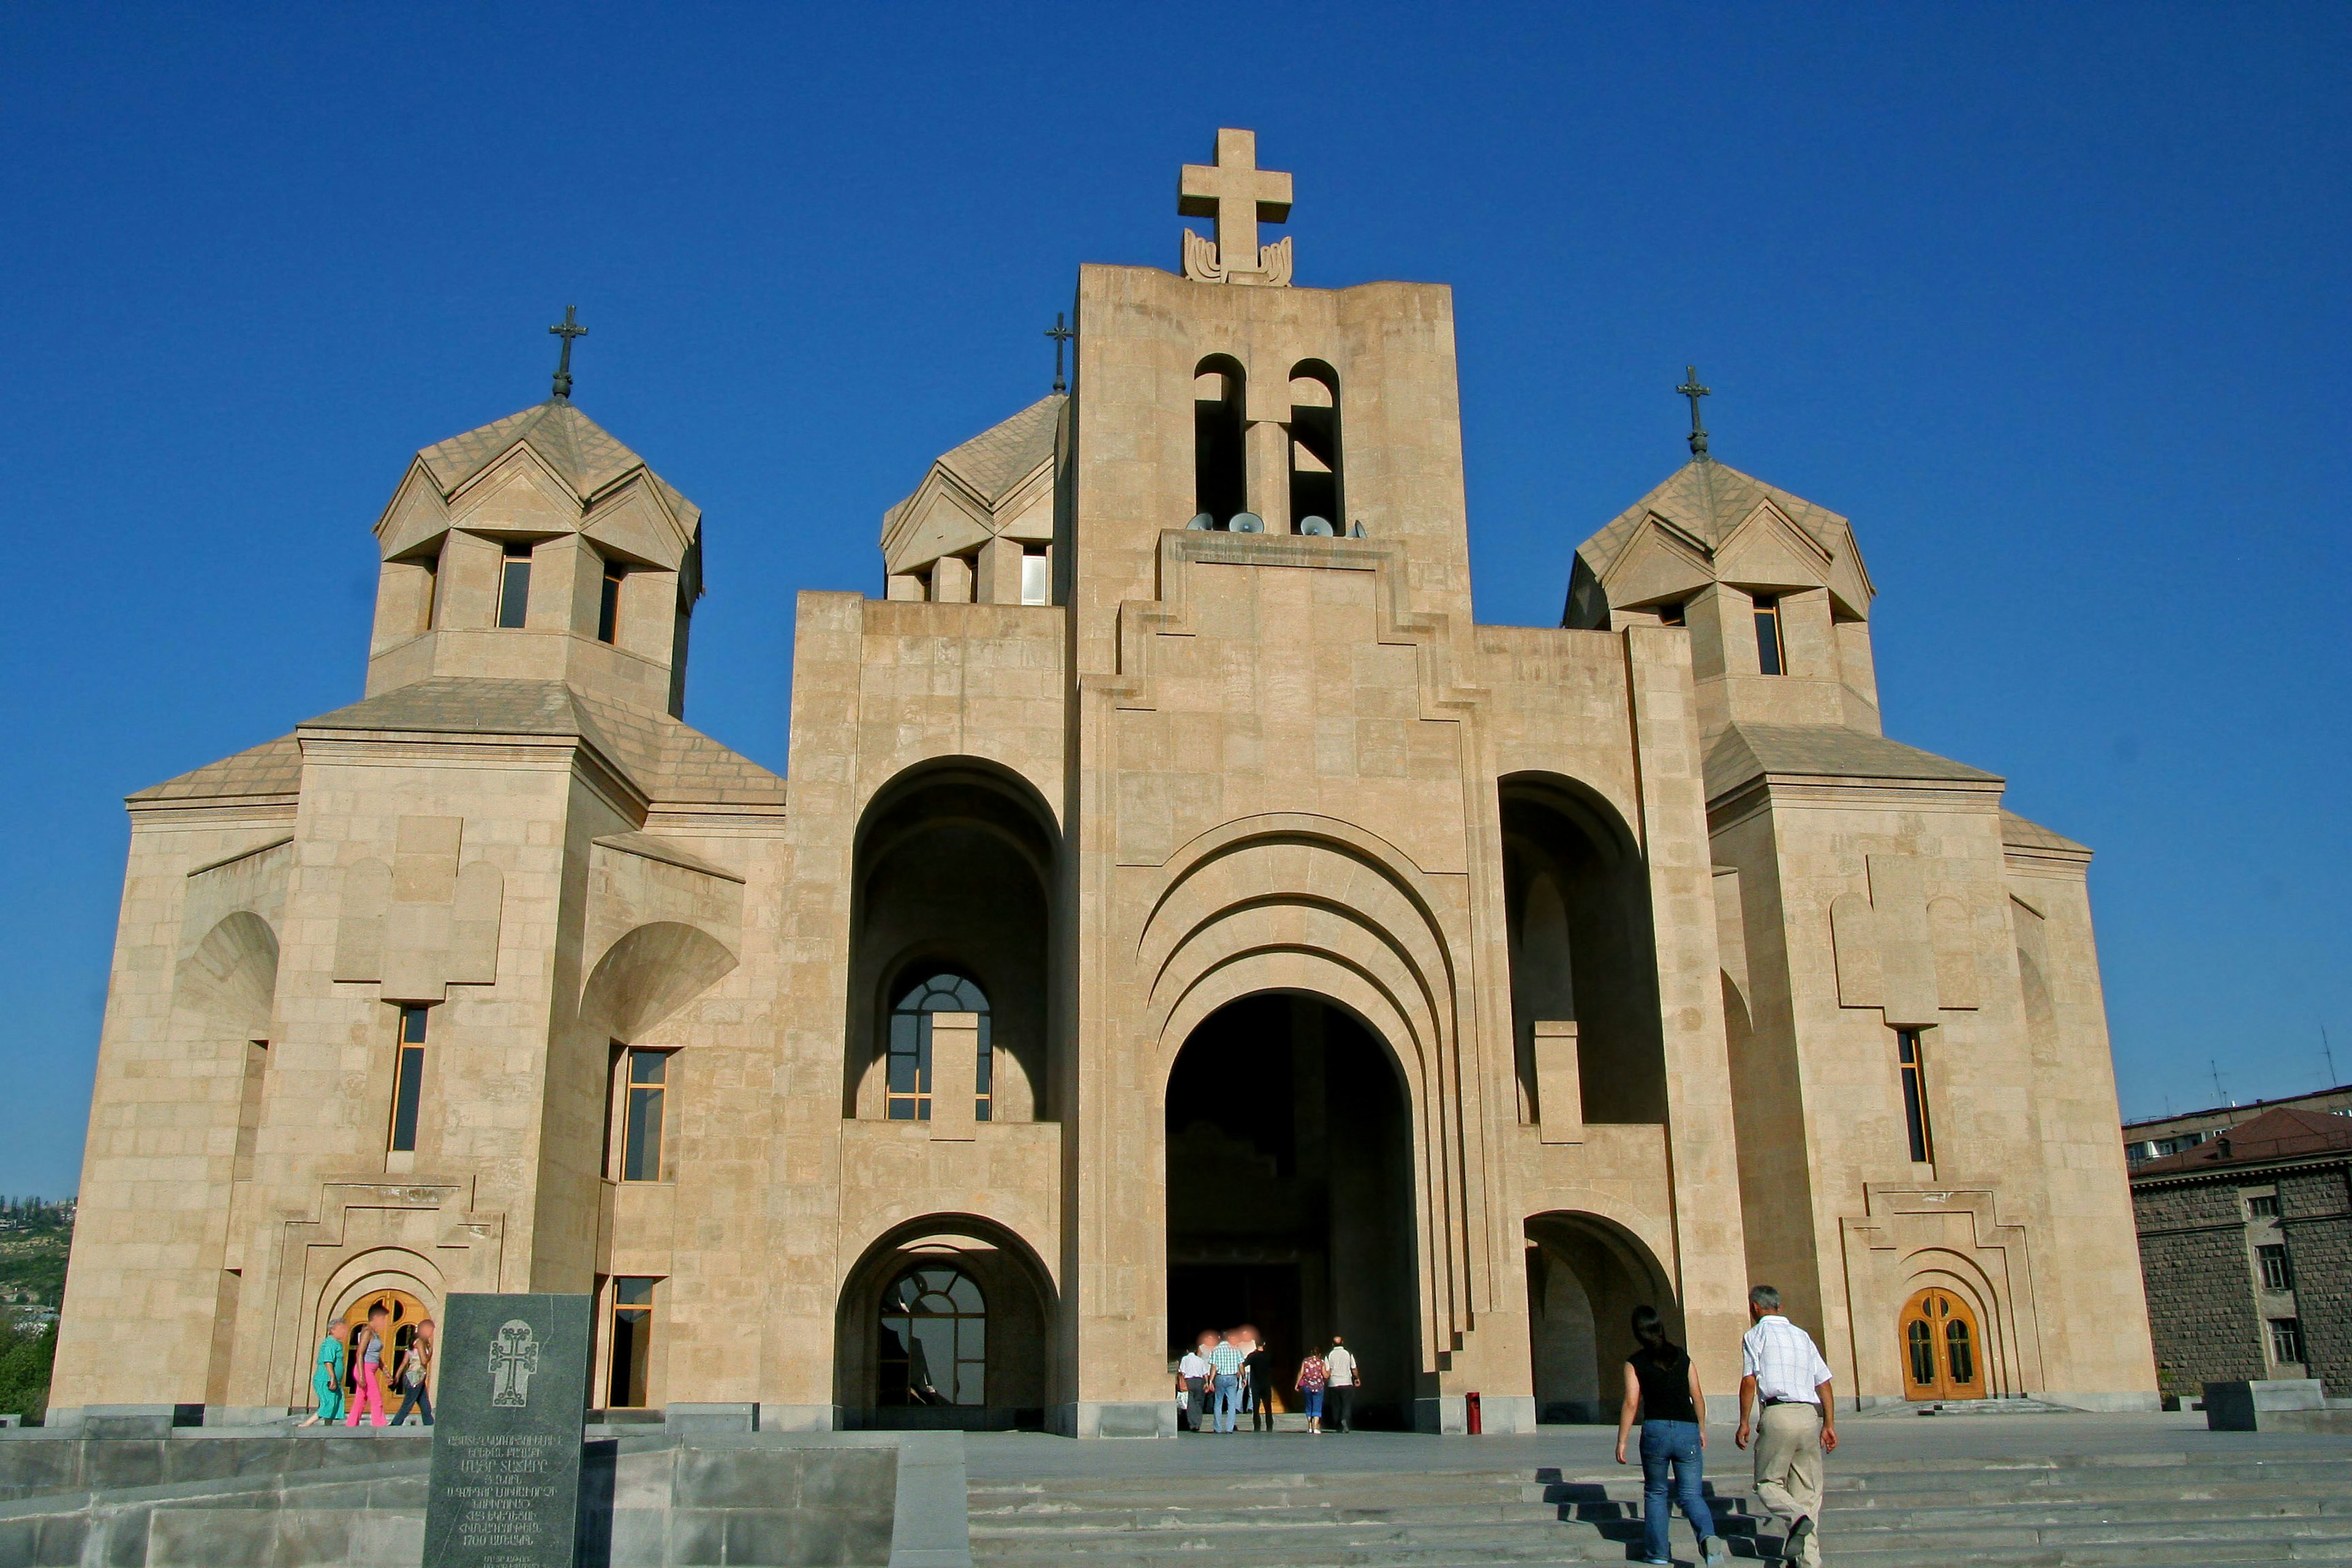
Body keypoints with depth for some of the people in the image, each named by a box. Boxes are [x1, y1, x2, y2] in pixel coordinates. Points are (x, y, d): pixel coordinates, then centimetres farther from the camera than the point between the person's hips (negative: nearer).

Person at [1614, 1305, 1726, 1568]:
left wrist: (1622, 1442, -2)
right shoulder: (1682, 1355, 8)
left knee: (1655, 1493, 16)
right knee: (1691, 1494, 4)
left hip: (1656, 1430, -2)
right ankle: (1708, 1535, -23)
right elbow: (1698, 1397, 10)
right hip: (1688, 1430, 2)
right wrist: (1702, 1430, 22)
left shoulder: (1635, 1364, 0)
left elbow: (1631, 1403, -6)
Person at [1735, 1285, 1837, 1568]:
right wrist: (1829, 1425, 13)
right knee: (1808, 1490, 9)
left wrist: (1744, 1423, -1)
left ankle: (1798, 1517, -24)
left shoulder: (1756, 1335, 4)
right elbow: (1824, 1383, 14)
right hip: (1810, 1416, 5)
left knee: (1768, 1483, 4)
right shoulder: (1803, 1336, 20)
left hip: (1777, 1414, -5)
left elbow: (1749, 1381, -5)